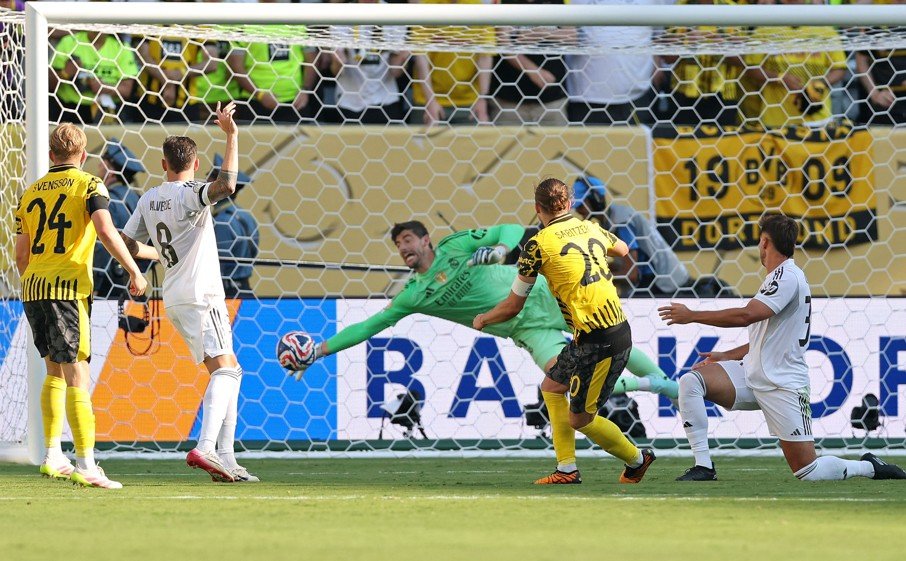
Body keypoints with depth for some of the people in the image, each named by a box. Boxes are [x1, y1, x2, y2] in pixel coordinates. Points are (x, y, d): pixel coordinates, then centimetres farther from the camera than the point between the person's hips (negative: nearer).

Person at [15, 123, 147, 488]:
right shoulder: (89, 185, 0)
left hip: (32, 290, 6)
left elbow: (21, 254, 18)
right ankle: (86, 465, -16)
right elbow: (105, 231, -16)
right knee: (77, 376, -9)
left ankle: (53, 457, 22)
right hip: (68, 288, -6)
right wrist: (134, 272, -10)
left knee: (55, 372, 20)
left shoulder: (31, 192, 16)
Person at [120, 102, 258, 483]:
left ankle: (225, 457, 7)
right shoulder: (190, 195, -12)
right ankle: (205, 448, -33)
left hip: (175, 300, 8)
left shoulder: (149, 199, 10)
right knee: (224, 369, -16)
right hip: (201, 295, -8)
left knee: (228, 371, 12)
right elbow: (226, 185, -31)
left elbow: (128, 244, 17)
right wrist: (231, 137, -25)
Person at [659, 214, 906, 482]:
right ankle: (703, 467, -12)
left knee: (809, 472, -11)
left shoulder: (788, 276, -13)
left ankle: (869, 467, 15)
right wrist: (724, 357, 24)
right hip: (753, 376, 9)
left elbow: (746, 315, -26)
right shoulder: (779, 277, 18)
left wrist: (692, 316, -20)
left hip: (783, 386, -9)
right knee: (691, 381, -12)